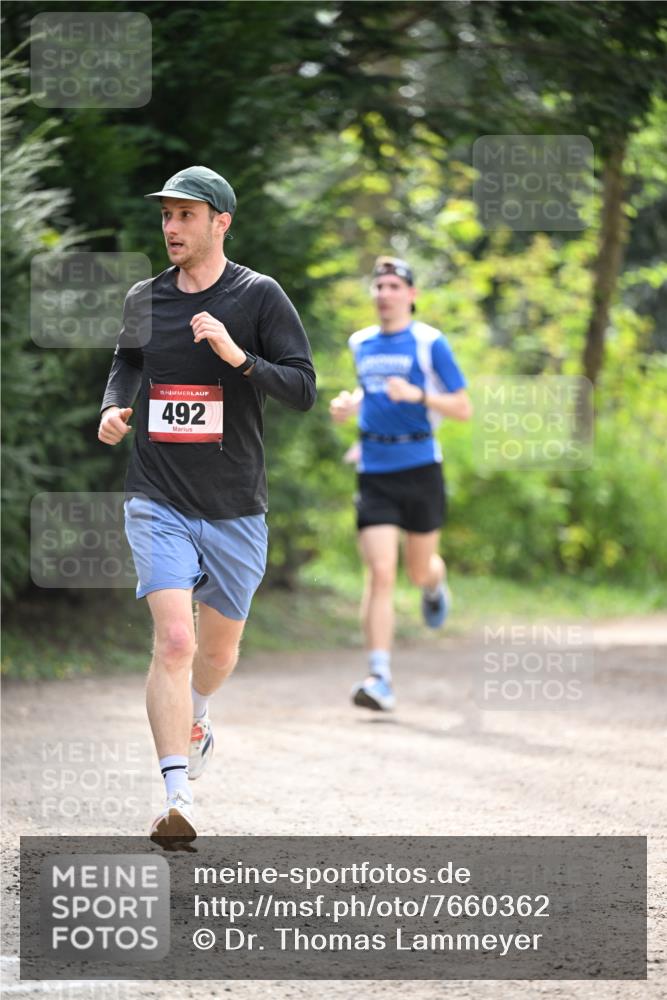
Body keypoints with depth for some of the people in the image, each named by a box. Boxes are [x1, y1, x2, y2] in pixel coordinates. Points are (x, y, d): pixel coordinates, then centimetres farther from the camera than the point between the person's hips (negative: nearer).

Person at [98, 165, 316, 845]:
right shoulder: (144, 299, 6)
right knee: (174, 641, -17)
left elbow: (303, 389, -8)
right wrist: (115, 407, 5)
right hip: (158, 502, 0)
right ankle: (177, 798, -20)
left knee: (219, 648, 16)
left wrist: (239, 356, -22)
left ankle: (194, 722, 50)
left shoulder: (259, 296, -3)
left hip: (235, 507, 0)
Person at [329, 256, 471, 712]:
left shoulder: (430, 343, -4)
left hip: (420, 466, -2)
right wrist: (350, 405, 8)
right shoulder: (361, 343, 10)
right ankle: (380, 678, -16)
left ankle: (435, 584, 51)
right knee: (380, 573, -11)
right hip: (374, 471, 2)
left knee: (419, 569, 11)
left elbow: (464, 409, -5)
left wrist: (418, 395, -20)